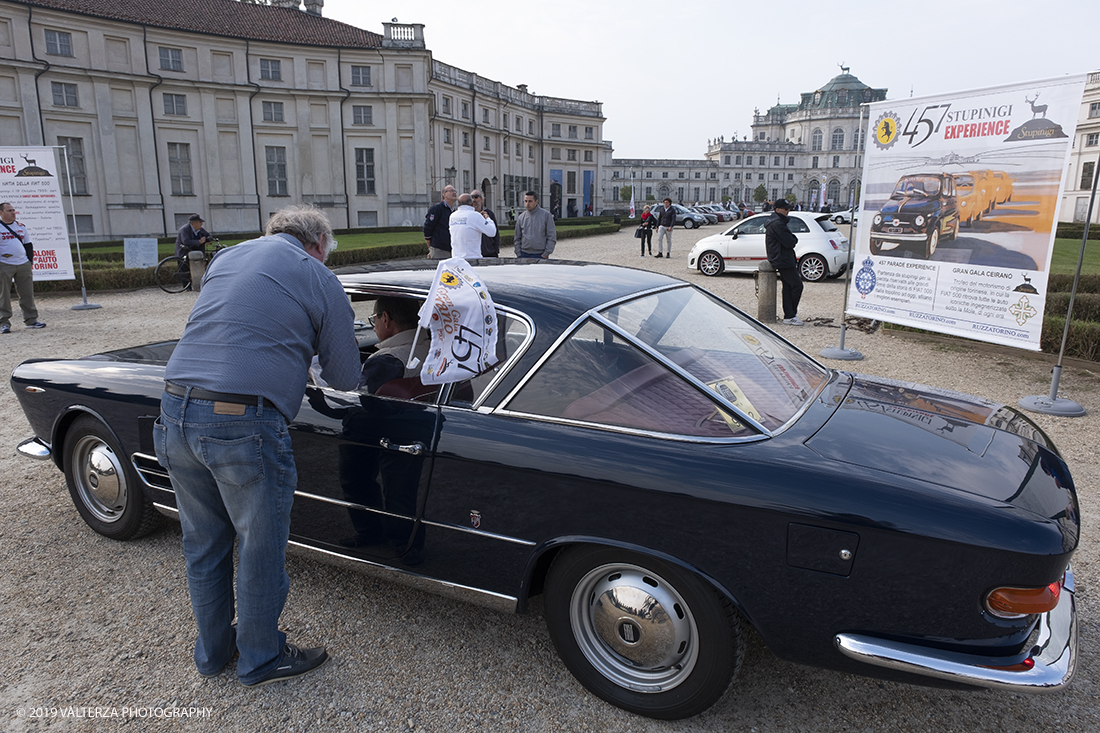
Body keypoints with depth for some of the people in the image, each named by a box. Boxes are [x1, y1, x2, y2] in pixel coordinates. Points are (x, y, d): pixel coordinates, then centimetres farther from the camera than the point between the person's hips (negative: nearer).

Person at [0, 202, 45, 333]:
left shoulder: (21, 226, 14)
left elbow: (28, 245, 18)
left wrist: (30, 262, 10)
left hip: (23, 265, 5)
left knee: (27, 293, 5)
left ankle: (31, 320, 12)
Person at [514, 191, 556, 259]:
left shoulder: (546, 215, -1)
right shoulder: (521, 217, 9)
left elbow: (552, 237, -3)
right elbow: (517, 238, 13)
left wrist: (546, 254, -10)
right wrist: (518, 254, 2)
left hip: (540, 255, -3)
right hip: (524, 255, 3)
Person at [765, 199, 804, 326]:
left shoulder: (779, 222, 20)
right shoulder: (777, 224, -16)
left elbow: (789, 240, 23)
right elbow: (789, 243, -19)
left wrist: (792, 239, 3)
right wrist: (794, 239, 1)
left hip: (782, 261, 11)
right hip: (783, 261, -11)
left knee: (788, 287, 10)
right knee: (797, 285, -9)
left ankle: (788, 316, 11)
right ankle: (791, 315, -1)